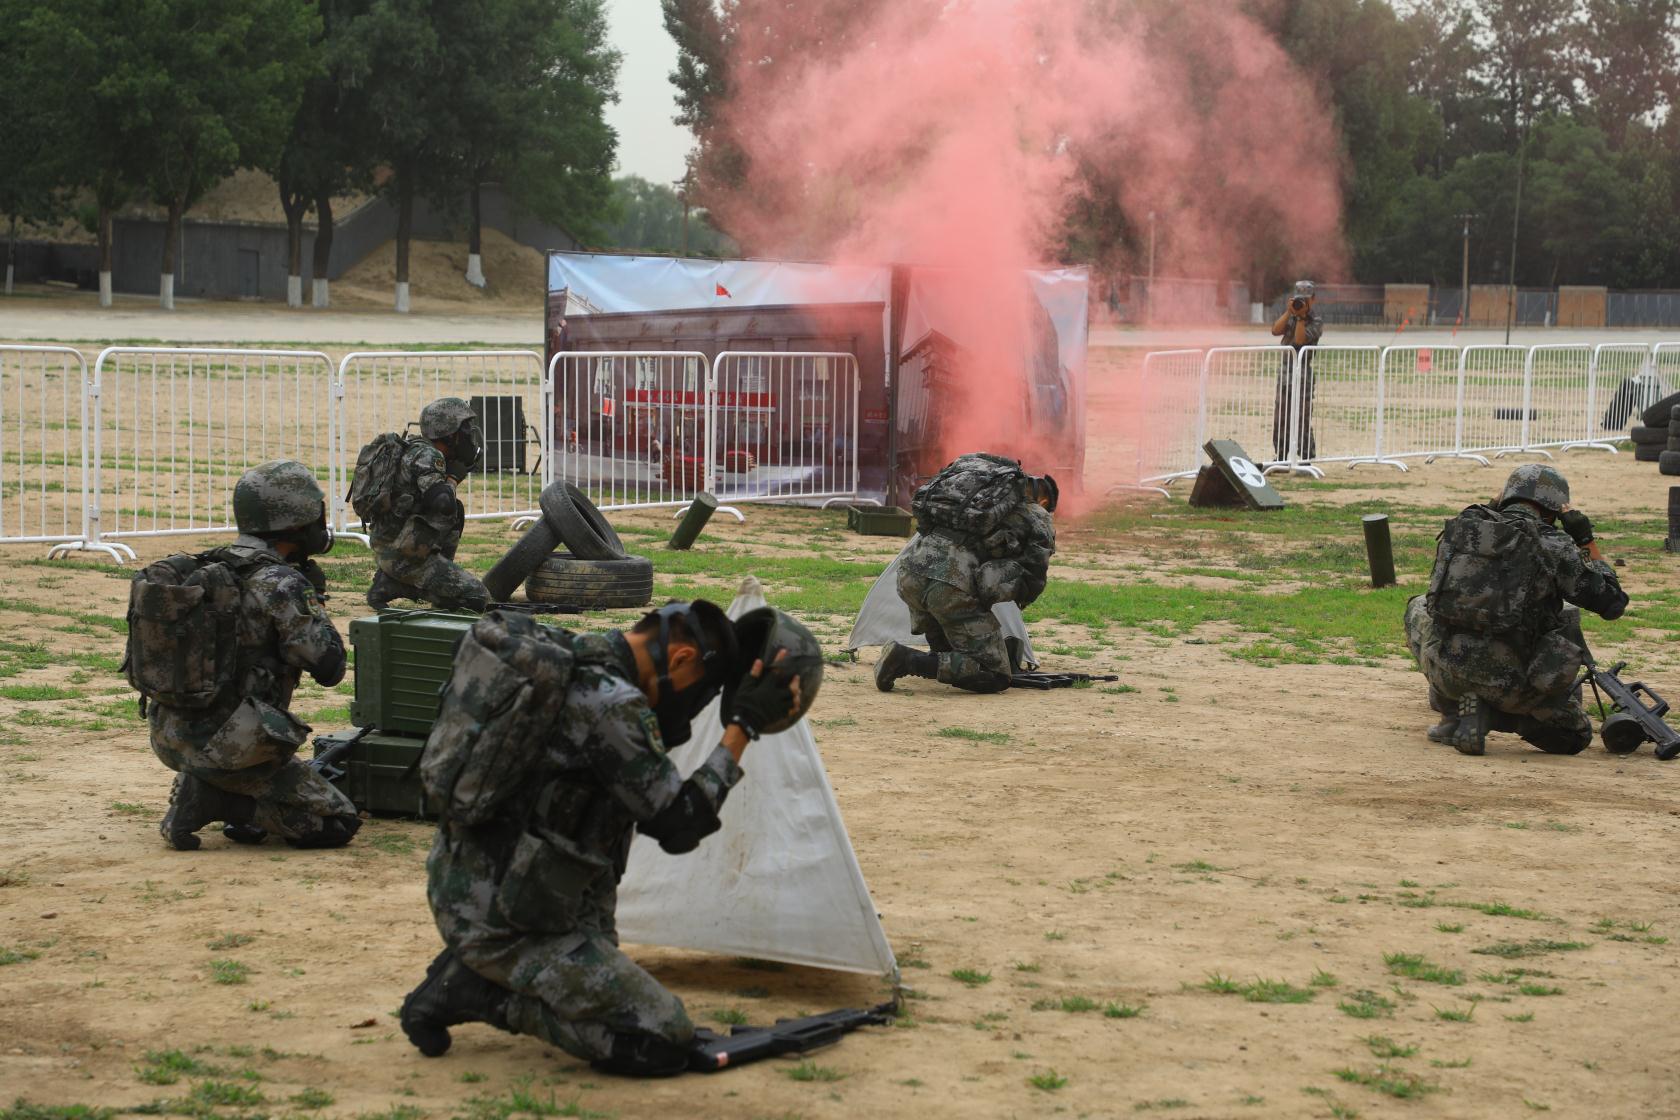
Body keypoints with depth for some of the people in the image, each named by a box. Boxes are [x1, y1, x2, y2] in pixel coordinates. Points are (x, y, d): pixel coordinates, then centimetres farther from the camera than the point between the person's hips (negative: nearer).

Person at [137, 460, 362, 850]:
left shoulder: (201, 567, 7)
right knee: (338, 824, 1)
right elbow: (329, 667, -14)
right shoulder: (282, 584, -16)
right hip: (227, 749, -8)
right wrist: (315, 598, 1)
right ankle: (210, 799, -8)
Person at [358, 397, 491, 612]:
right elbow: (442, 503, -27)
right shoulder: (427, 455, -15)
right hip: (404, 555, -9)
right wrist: (453, 478, -6)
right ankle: (391, 586, -6)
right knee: (477, 596, -8)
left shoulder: (412, 447, 13)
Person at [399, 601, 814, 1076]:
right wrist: (742, 727, -12)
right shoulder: (611, 704, -20)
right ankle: (480, 995, -4)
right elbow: (678, 826, -16)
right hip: (502, 923, -10)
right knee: (664, 1040, -8)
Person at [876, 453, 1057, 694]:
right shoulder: (1038, 518, 13)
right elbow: (1034, 578, 11)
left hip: (911, 569, 7)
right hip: (953, 584, -7)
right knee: (995, 677, -1)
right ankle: (907, 661, -12)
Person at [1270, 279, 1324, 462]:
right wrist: (1289, 312, -10)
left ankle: (1307, 458, -3)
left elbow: (1300, 339, -17)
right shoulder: (1289, 315, 13)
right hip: (1285, 369, 6)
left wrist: (1301, 316, -17)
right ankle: (1281, 458, 15)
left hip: (1303, 370, -6)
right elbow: (1276, 330, -4)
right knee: (1279, 418, 8)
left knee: (1303, 419, -7)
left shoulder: (1316, 320, -4)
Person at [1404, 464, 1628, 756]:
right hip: (1509, 683, -3)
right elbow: (1612, 602, 3)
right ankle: (1486, 714, -2)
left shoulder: (1460, 527, 5)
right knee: (1575, 736, 22)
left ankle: (1451, 715, 21)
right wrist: (1587, 542, 9)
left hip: (1445, 672, 3)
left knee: (1418, 608, 34)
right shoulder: (1553, 546, -6)